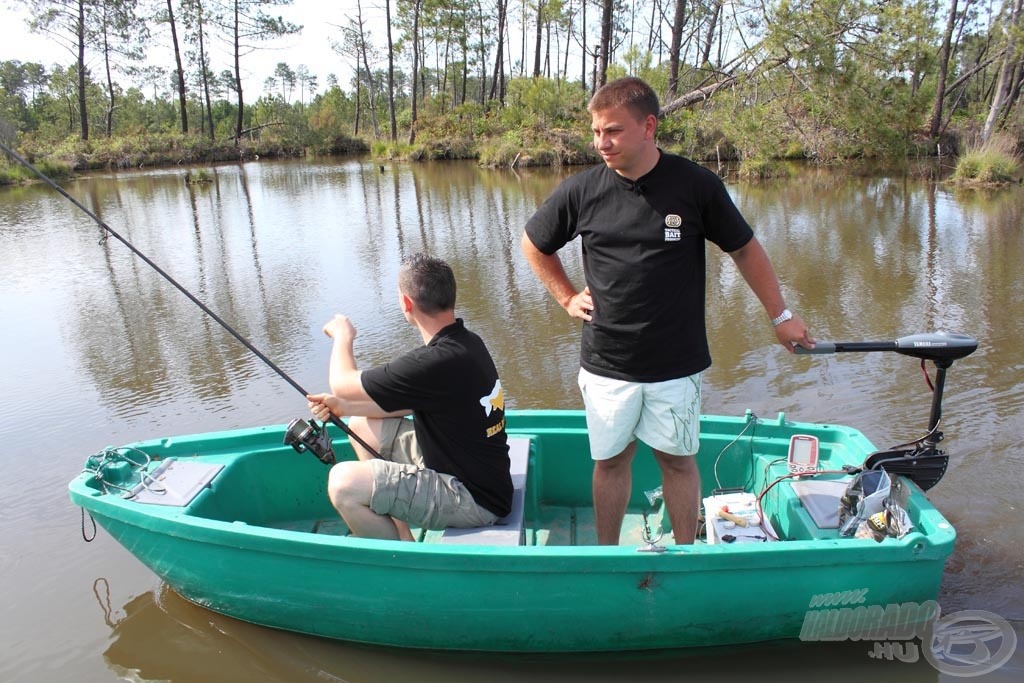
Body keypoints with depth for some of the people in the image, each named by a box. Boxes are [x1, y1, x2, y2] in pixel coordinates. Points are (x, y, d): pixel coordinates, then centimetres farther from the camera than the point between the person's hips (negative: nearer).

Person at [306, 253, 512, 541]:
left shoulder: (437, 362, -28)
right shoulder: (466, 342, 0)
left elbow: (342, 384, -15)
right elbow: (408, 403, 13)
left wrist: (343, 335, 5)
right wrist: (344, 406, 7)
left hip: (475, 500, -9)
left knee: (343, 482, -21)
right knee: (362, 425, 15)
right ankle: (402, 537, 19)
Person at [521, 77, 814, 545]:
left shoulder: (696, 185, -7)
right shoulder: (581, 191, -5)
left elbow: (744, 248, 5)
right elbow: (533, 244, 13)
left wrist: (780, 315, 9)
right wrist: (567, 297, 5)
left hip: (677, 363, -1)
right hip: (606, 364, 1)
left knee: (677, 458, 11)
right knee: (610, 459, 11)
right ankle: (606, 556, 30)